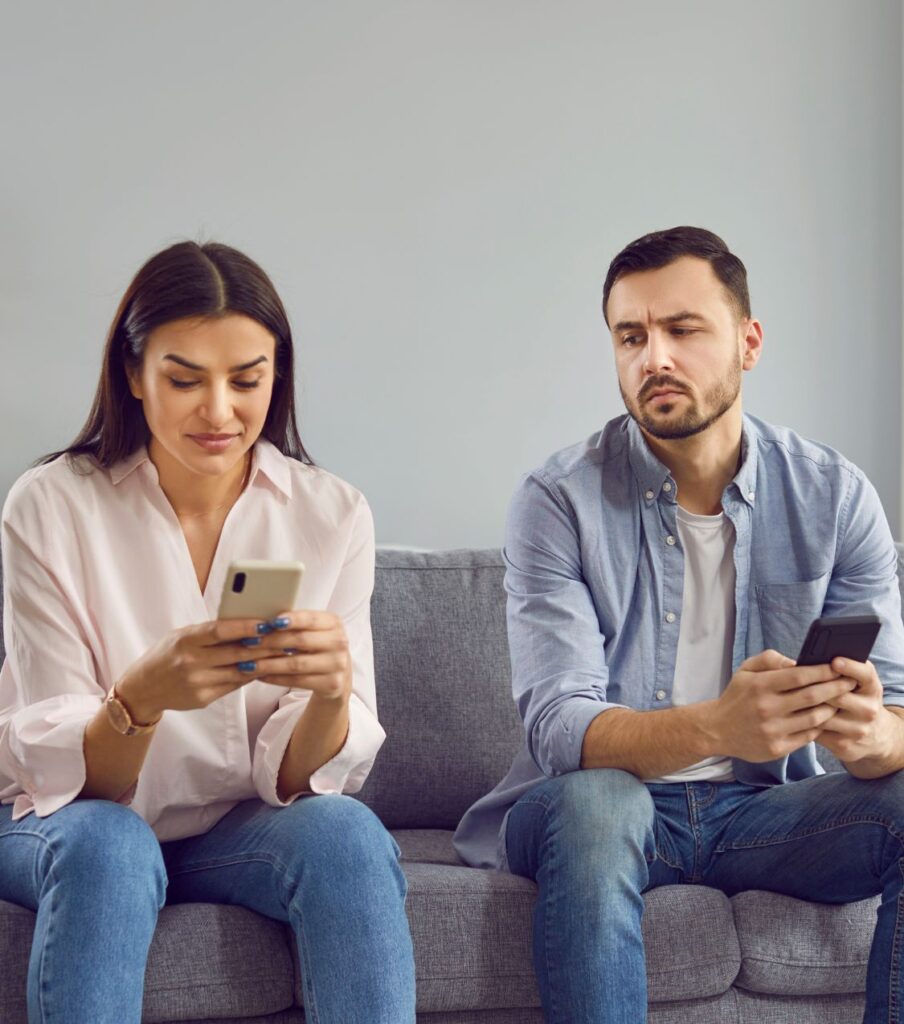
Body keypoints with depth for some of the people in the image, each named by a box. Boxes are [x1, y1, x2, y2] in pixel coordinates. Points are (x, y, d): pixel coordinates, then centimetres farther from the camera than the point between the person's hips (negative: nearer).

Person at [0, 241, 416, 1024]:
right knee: (106, 845, -34)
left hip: (244, 829, 2)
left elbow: (301, 779, -8)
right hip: (73, 821, -1)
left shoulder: (332, 513, -5)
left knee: (347, 833, -30)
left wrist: (331, 692, -31)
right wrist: (142, 697, -35)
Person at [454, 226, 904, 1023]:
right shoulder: (560, 500, -9)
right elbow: (559, 728, -19)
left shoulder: (834, 496, -1)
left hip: (760, 809, 3)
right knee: (592, 801, -36)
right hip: (607, 805, -2)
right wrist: (716, 729, -40)